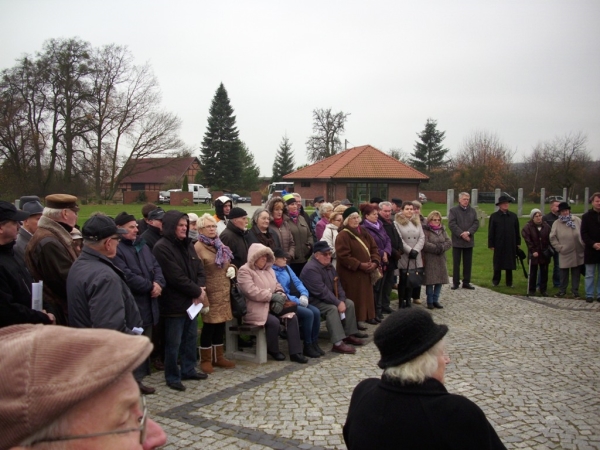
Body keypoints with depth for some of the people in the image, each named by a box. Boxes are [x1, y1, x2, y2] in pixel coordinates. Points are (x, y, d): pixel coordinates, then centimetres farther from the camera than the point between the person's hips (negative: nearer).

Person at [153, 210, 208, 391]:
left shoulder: (187, 244, 11)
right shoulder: (162, 248, -15)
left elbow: (199, 269, 9)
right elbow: (176, 277, -21)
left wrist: (200, 288, -10)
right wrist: (197, 291, -14)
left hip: (191, 301, 8)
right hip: (174, 302, -8)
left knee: (191, 337, 17)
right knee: (174, 342, 2)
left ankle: (188, 370, 32)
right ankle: (172, 377, 14)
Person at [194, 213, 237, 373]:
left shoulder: (220, 245, 13)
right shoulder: (198, 247, -12)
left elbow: (227, 264, 26)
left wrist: (231, 268, 1)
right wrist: (202, 299, -21)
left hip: (224, 292, 7)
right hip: (210, 293, -7)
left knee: (220, 324, 13)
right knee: (209, 325, 0)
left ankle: (218, 357, 25)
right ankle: (205, 360, 14)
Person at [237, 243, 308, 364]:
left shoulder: (269, 269, 17)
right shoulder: (244, 271, -9)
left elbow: (277, 286, 20)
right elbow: (251, 291, -21)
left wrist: (280, 294, -5)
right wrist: (272, 296, -21)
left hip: (271, 305, 8)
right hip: (255, 308, -7)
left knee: (292, 317, -15)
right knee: (274, 321, -31)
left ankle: (295, 352, -13)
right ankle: (273, 350, -3)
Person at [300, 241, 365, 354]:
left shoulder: (329, 266, 9)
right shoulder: (311, 269, -23)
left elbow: (337, 285, 8)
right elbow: (322, 291, -29)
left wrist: (342, 300, -9)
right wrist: (337, 303, -26)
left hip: (328, 299, 10)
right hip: (313, 300, -10)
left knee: (349, 303, 2)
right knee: (332, 308, -32)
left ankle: (349, 335, 6)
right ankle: (338, 343, -37)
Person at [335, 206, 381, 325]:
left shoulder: (364, 232, 11)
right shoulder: (343, 235, -13)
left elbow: (374, 248, 12)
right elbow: (343, 256, -20)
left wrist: (375, 262, -6)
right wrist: (359, 265, -20)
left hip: (365, 272, 8)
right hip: (350, 273, -8)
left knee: (366, 295, 15)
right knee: (355, 297, -4)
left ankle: (368, 316, 27)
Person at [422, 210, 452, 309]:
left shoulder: (442, 230, 13)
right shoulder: (425, 230, -7)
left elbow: (449, 242, 3)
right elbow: (425, 244, -18)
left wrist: (441, 247, -14)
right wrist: (437, 248, -15)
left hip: (441, 259, 6)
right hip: (429, 259, -6)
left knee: (440, 280, 6)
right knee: (430, 281, -2)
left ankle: (435, 300, 17)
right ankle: (430, 301, 10)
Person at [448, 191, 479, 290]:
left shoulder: (472, 211, 11)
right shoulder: (453, 210, -1)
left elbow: (476, 223, 2)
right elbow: (452, 224, -10)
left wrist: (468, 232, -14)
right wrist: (461, 234, -16)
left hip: (469, 241, 4)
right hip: (457, 241, -4)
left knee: (468, 263, 8)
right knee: (456, 263, 1)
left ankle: (466, 282, 16)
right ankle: (455, 283, 8)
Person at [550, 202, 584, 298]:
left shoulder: (577, 220, 1)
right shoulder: (556, 223, -1)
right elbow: (552, 238, 1)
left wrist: (584, 245, 1)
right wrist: (559, 247, -5)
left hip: (578, 253, 1)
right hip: (565, 254, -1)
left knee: (576, 273, 8)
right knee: (564, 273, 7)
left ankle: (575, 291, 20)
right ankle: (562, 290, 20)